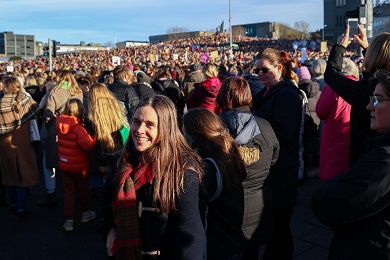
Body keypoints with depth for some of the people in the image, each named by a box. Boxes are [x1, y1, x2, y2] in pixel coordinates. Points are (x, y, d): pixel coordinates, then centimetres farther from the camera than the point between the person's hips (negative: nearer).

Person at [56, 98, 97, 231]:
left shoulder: (60, 124, -8)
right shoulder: (78, 128, -25)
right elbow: (88, 144, -34)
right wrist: (95, 136, -19)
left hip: (64, 164, 4)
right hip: (79, 165, -4)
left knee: (68, 191, 13)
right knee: (83, 189, 18)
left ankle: (68, 220, 13)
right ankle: (85, 213, 38)